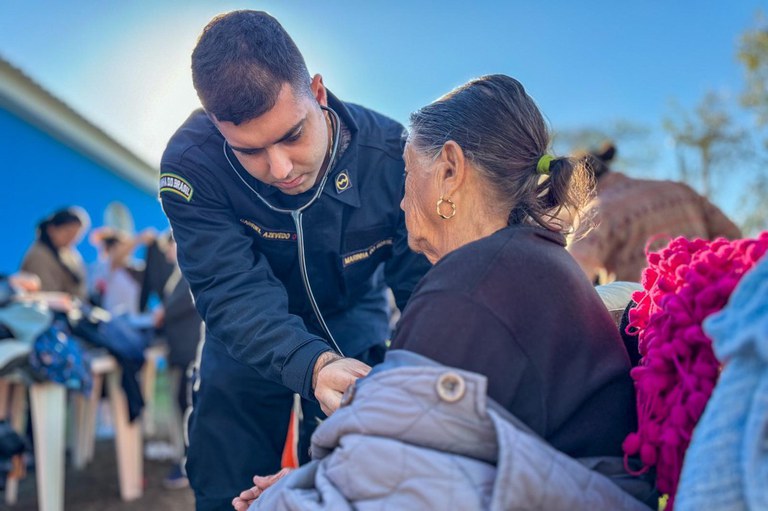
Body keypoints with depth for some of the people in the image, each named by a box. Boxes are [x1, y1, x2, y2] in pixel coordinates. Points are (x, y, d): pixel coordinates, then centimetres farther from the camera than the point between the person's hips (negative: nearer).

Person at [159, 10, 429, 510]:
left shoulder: (390, 153, -30)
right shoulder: (191, 164, -31)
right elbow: (236, 294, -37)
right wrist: (314, 365, -56)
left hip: (354, 323, 0)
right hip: (251, 336, 0)